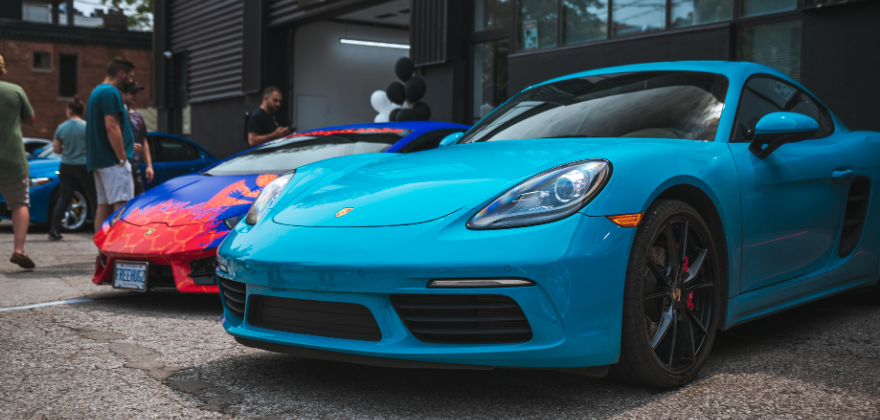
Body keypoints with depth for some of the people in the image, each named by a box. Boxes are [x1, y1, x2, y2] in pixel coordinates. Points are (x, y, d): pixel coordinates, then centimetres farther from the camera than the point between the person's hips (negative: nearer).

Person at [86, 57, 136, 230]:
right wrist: (122, 158, -19)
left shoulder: (97, 92, 22)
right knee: (122, 206, -14)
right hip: (112, 159, -10)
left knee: (104, 206, 8)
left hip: (98, 160, 10)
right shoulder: (110, 92, -10)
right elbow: (111, 126, -19)